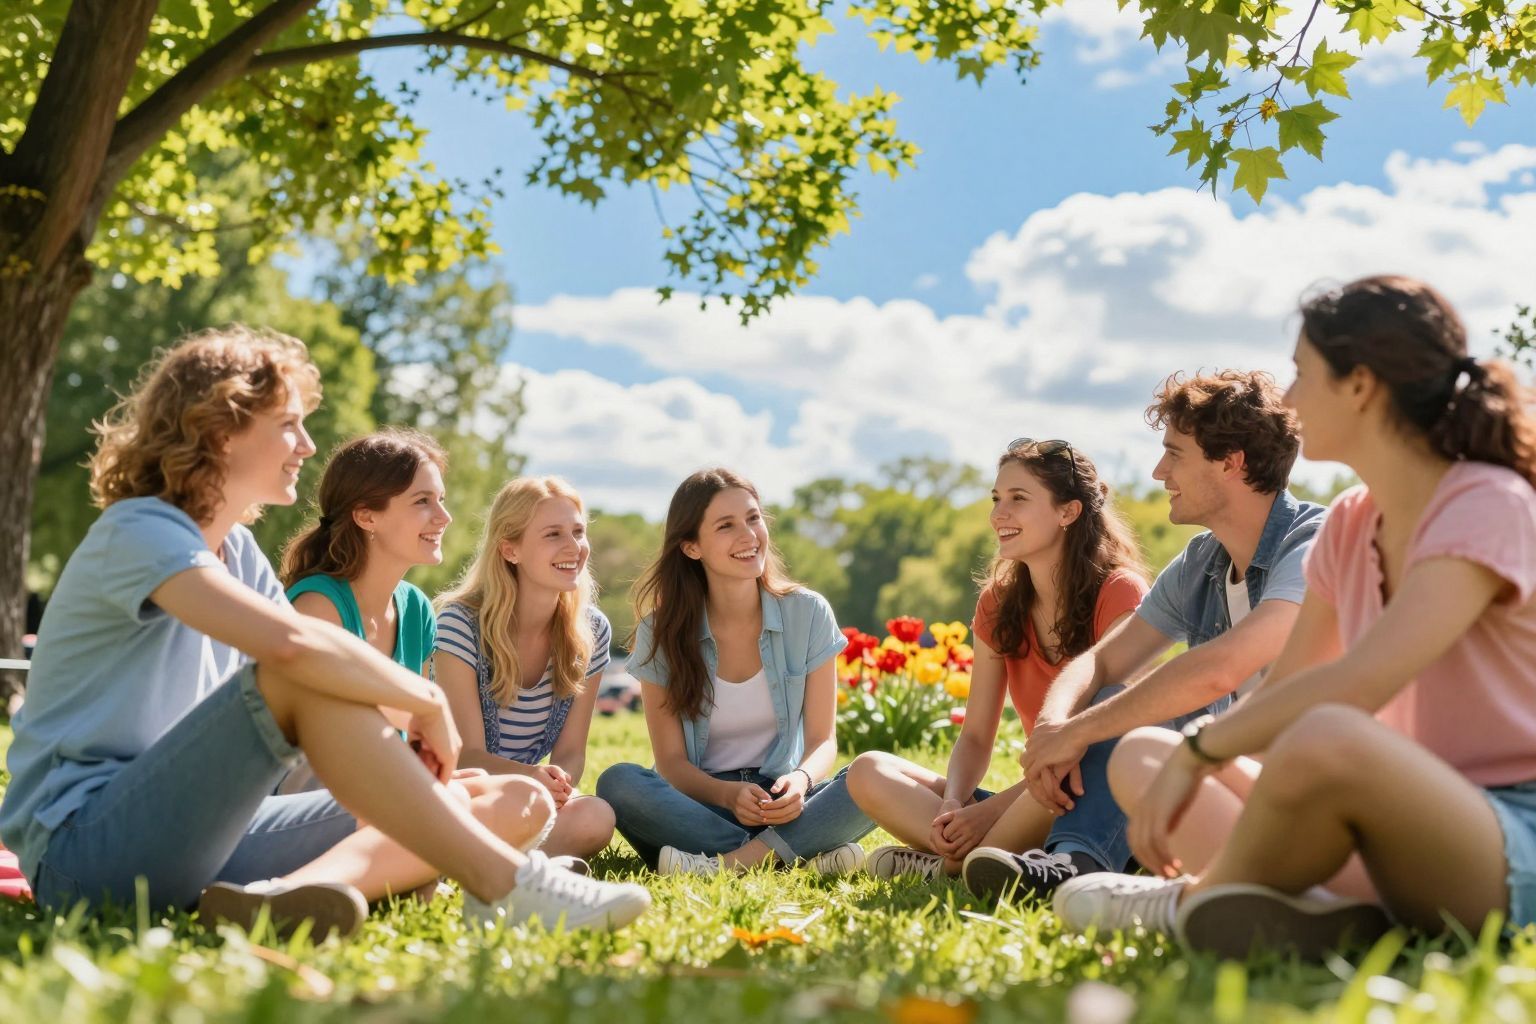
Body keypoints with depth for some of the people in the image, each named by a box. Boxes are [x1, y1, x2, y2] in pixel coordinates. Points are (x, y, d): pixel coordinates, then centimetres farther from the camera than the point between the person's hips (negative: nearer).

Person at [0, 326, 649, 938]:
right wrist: (428, 701, -19)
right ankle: (504, 886, -29)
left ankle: (290, 890, -33)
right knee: (302, 676, -31)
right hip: (82, 847, -8)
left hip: (197, 831, 8)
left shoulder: (240, 552, 14)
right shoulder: (139, 533, -13)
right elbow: (291, 642, -33)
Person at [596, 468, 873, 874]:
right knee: (618, 783, -32)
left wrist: (801, 780, -25)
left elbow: (822, 739, -1)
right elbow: (672, 761, -4)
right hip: (701, 804, 0)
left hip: (782, 800, 0)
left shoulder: (808, 613, -2)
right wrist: (727, 794, -25)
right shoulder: (662, 631, -3)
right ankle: (810, 852, -31)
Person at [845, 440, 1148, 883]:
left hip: (1107, 809, -5)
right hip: (1035, 807, 6)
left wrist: (989, 810, -23)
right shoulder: (998, 603, 9)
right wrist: (952, 805, -17)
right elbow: (975, 736, 7)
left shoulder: (1119, 593, -10)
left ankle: (952, 866, -18)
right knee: (869, 772, -9)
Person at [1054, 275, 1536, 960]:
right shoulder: (1350, 525, 11)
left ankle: (1192, 902, -10)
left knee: (1325, 739, -39)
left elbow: (1356, 685, -27)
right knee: (1140, 755, 2)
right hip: (1405, 836, 8)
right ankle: (1332, 909, -22)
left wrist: (1198, 749, -21)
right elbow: (1284, 685, 15)